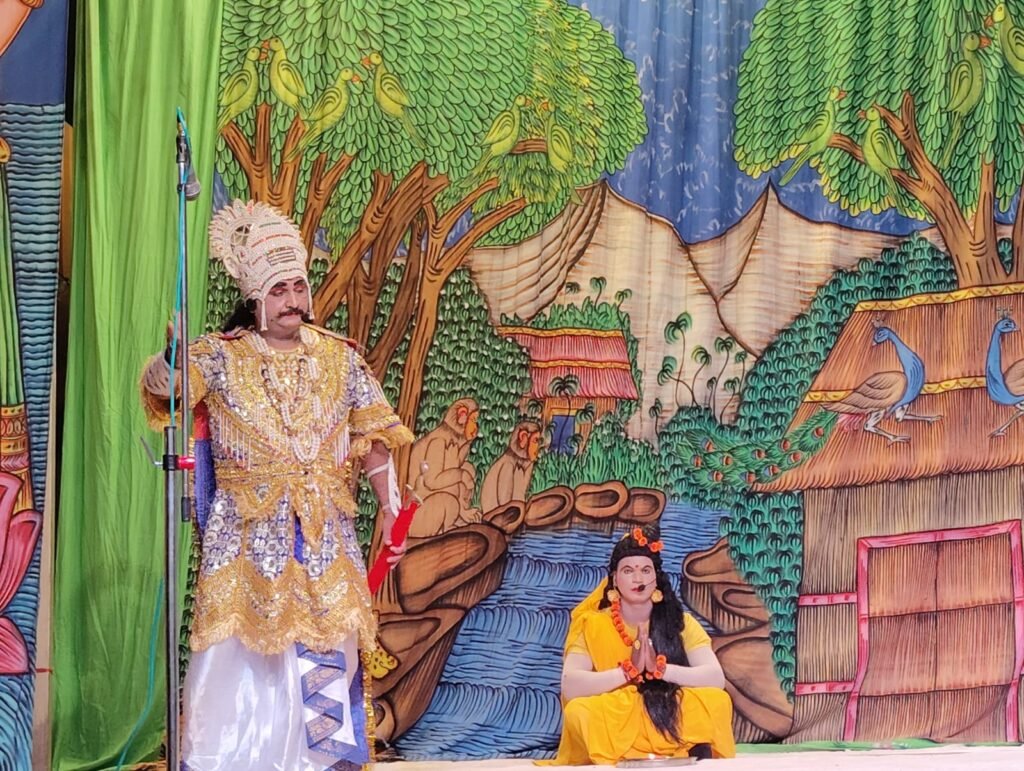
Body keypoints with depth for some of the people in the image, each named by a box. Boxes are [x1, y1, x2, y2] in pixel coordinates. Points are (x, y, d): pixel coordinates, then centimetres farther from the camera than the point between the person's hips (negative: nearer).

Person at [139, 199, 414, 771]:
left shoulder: (339, 357, 6)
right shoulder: (223, 357, -1)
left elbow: (374, 436, 7)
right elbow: (159, 385, -17)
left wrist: (389, 507, 0)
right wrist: (174, 357, -39)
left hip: (325, 534, 2)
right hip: (248, 535, -2)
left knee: (328, 655, 2)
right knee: (243, 655, -3)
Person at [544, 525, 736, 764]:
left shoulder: (682, 623, 4)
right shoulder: (592, 625, 0)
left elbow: (716, 678, -11)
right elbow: (570, 687, -16)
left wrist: (660, 668, -23)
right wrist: (628, 670, -24)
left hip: (675, 732, 1)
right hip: (612, 734, -1)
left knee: (716, 701, -25)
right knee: (578, 712, -32)